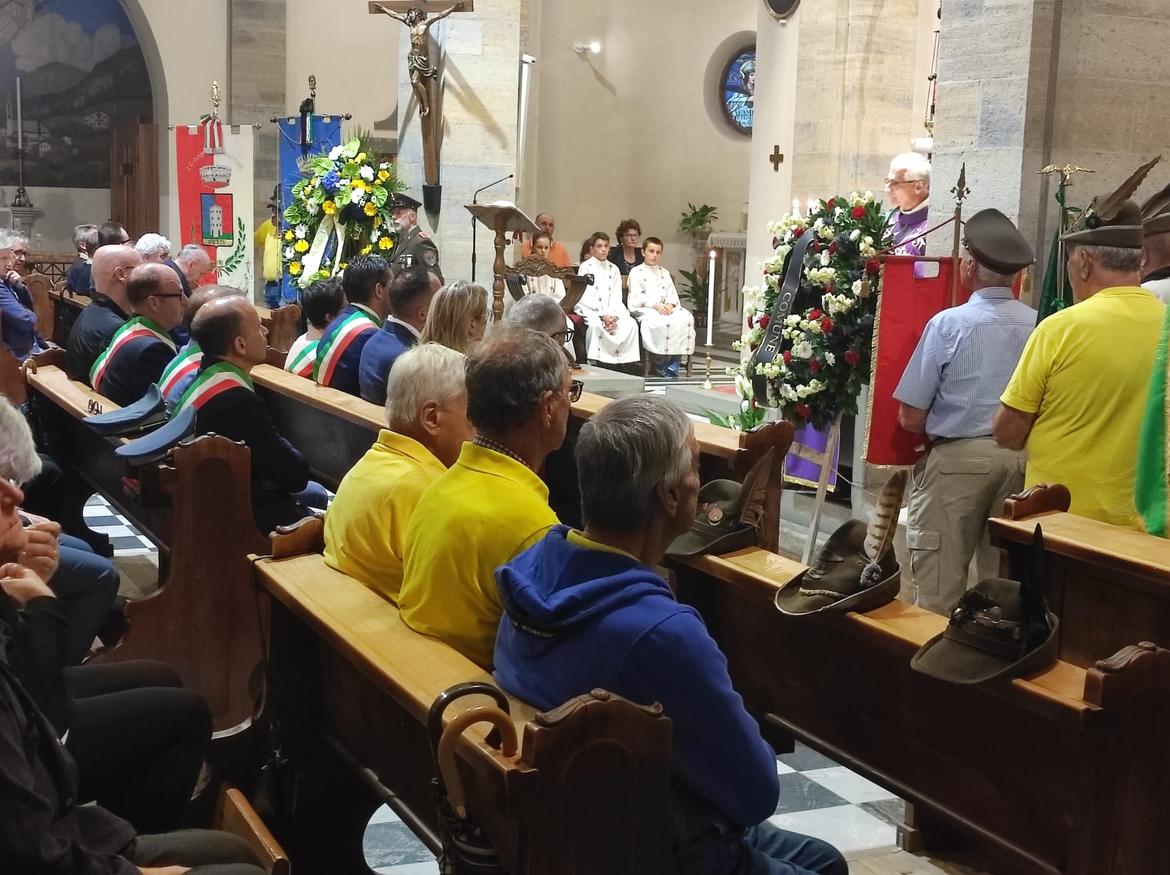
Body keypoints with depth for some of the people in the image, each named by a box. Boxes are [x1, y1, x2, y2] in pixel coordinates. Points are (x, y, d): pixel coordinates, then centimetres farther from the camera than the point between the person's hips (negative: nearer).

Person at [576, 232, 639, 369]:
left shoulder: (613, 269, 17)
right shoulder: (585, 267, 3)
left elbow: (616, 297, 10)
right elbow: (585, 297, -6)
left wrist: (613, 316, -10)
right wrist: (602, 316, -17)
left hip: (611, 312, 4)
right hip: (589, 310, -4)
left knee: (631, 324, -24)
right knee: (596, 325, -38)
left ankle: (625, 361, -23)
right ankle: (593, 362, -33)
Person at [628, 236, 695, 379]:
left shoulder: (664, 272, 26)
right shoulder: (636, 272, 9)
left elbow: (672, 293, 16)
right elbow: (636, 297, -3)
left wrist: (670, 304, -8)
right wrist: (655, 305, -16)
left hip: (665, 308, 5)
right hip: (644, 309, -5)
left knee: (686, 318, -26)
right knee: (661, 323, -38)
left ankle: (673, 367, -28)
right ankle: (660, 364, -26)